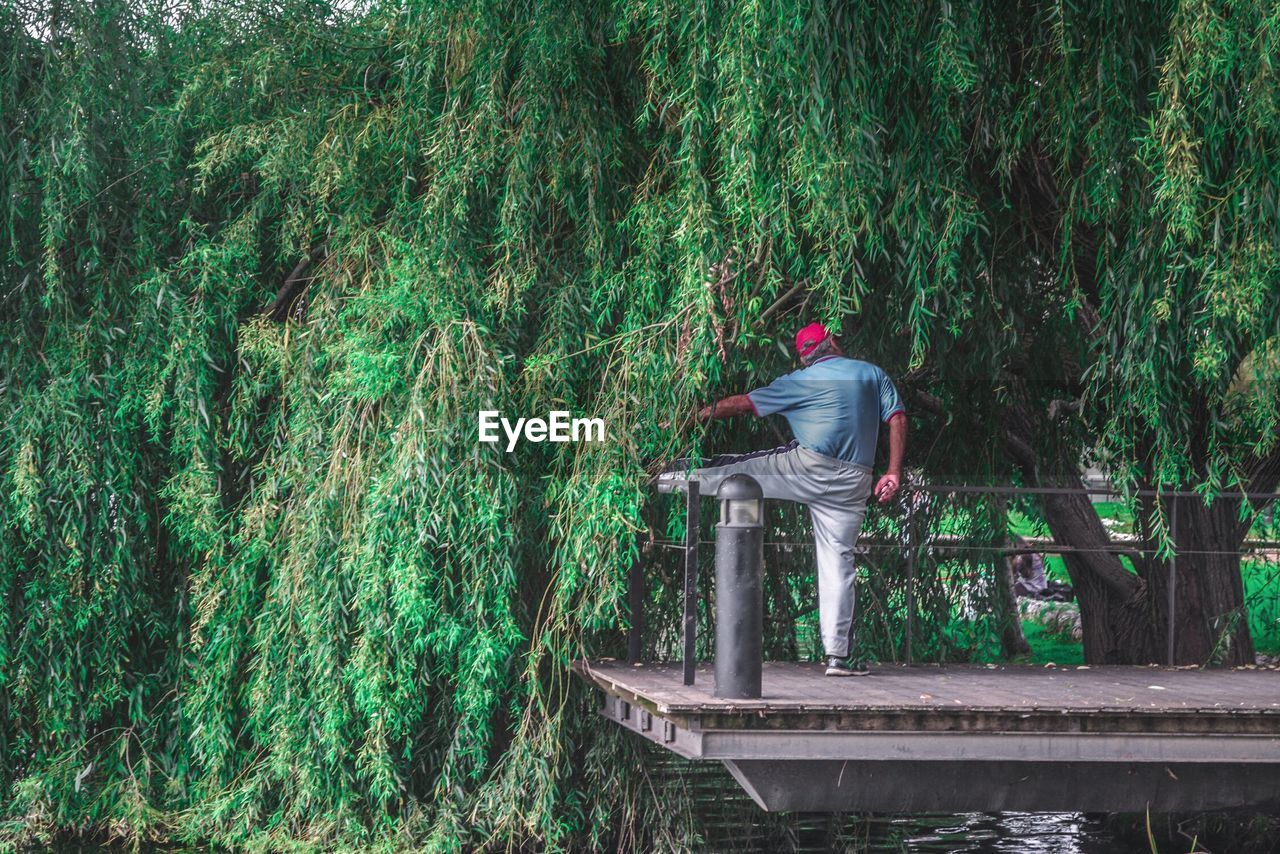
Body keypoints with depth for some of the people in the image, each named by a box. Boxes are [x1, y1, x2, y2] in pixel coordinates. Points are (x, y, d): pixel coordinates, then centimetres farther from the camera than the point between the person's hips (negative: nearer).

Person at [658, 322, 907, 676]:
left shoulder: (803, 381, 4)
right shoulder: (873, 374, 11)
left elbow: (743, 403, 7)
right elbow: (897, 418, 3)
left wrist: (699, 414, 19)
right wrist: (894, 472, 3)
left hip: (807, 468, -3)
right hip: (853, 483, 3)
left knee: (739, 470, 17)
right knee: (838, 561, 4)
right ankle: (839, 655, 2)